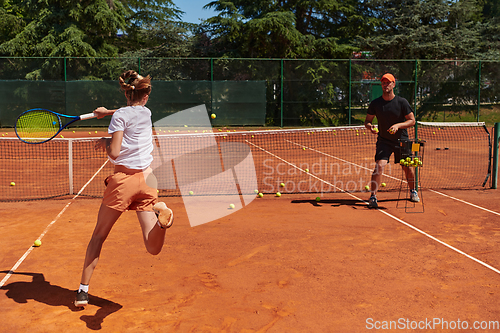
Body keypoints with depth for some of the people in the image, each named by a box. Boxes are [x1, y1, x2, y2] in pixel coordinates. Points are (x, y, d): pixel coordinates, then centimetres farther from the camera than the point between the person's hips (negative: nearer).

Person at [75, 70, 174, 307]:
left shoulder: (120, 115, -4)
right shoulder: (146, 113, 14)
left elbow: (114, 153, -10)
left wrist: (104, 142, 9)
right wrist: (108, 112, 44)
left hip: (123, 179, -3)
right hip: (146, 179, 4)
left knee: (98, 236, 14)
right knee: (153, 248, -5)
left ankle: (83, 290, 16)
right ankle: (161, 211, -35)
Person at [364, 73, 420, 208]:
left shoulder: (402, 102, -8)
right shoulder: (375, 103, -4)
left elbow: (412, 120, -5)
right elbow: (367, 121, 3)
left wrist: (398, 125, -21)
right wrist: (370, 127, -20)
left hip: (401, 140, 1)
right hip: (384, 140, 0)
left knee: (407, 167, 7)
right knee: (379, 165, -18)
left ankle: (412, 191, 33)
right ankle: (373, 197, -12)